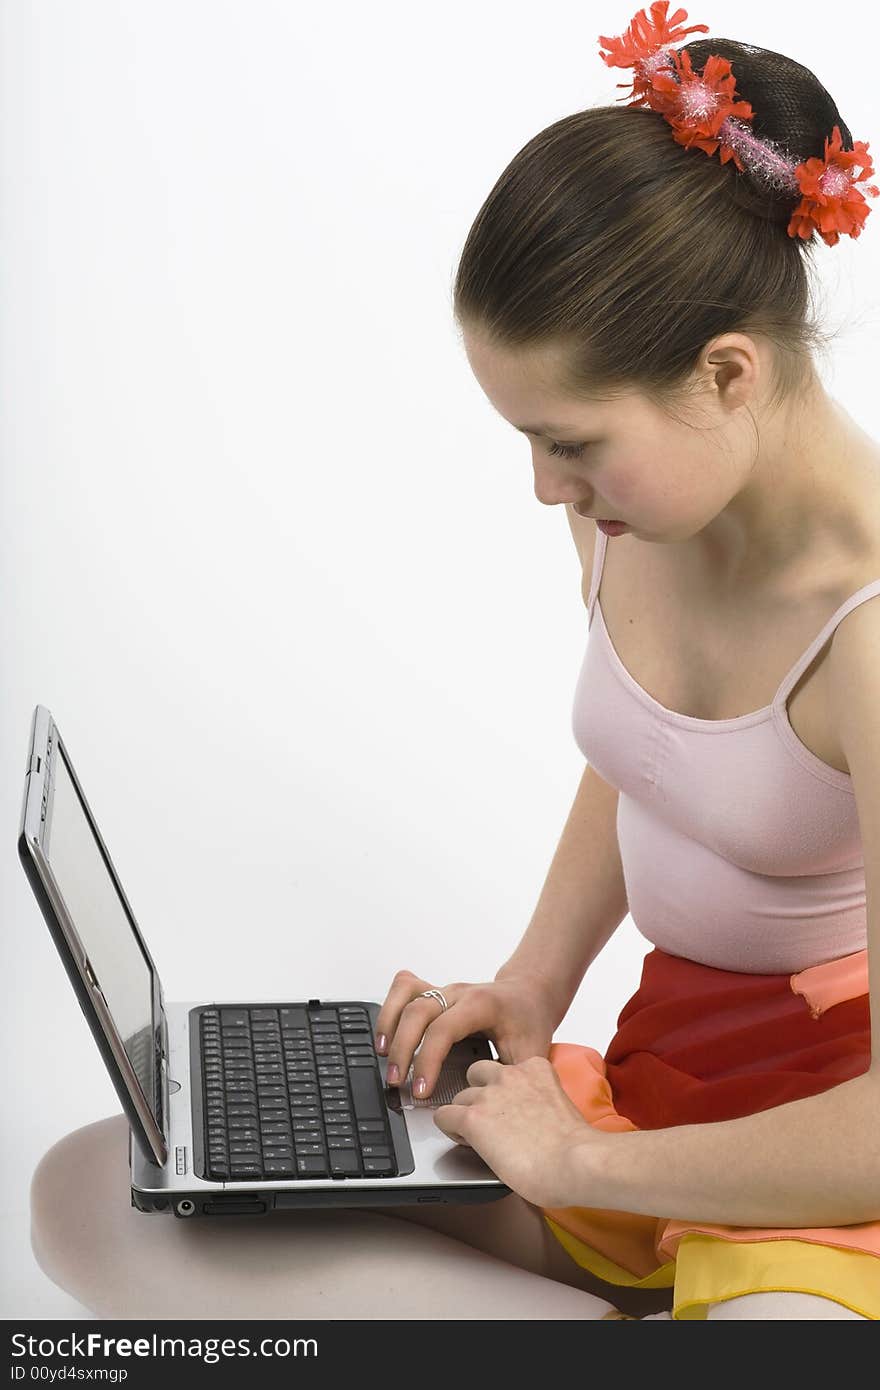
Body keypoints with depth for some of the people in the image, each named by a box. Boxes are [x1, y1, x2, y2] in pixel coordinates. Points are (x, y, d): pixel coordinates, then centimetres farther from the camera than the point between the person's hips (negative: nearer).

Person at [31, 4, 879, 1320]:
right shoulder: (633, 506, -2)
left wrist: (584, 1163, -15)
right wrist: (531, 988, 7)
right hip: (650, 1070, 7)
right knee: (93, 1197, -4)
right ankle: (631, 1312, -4)